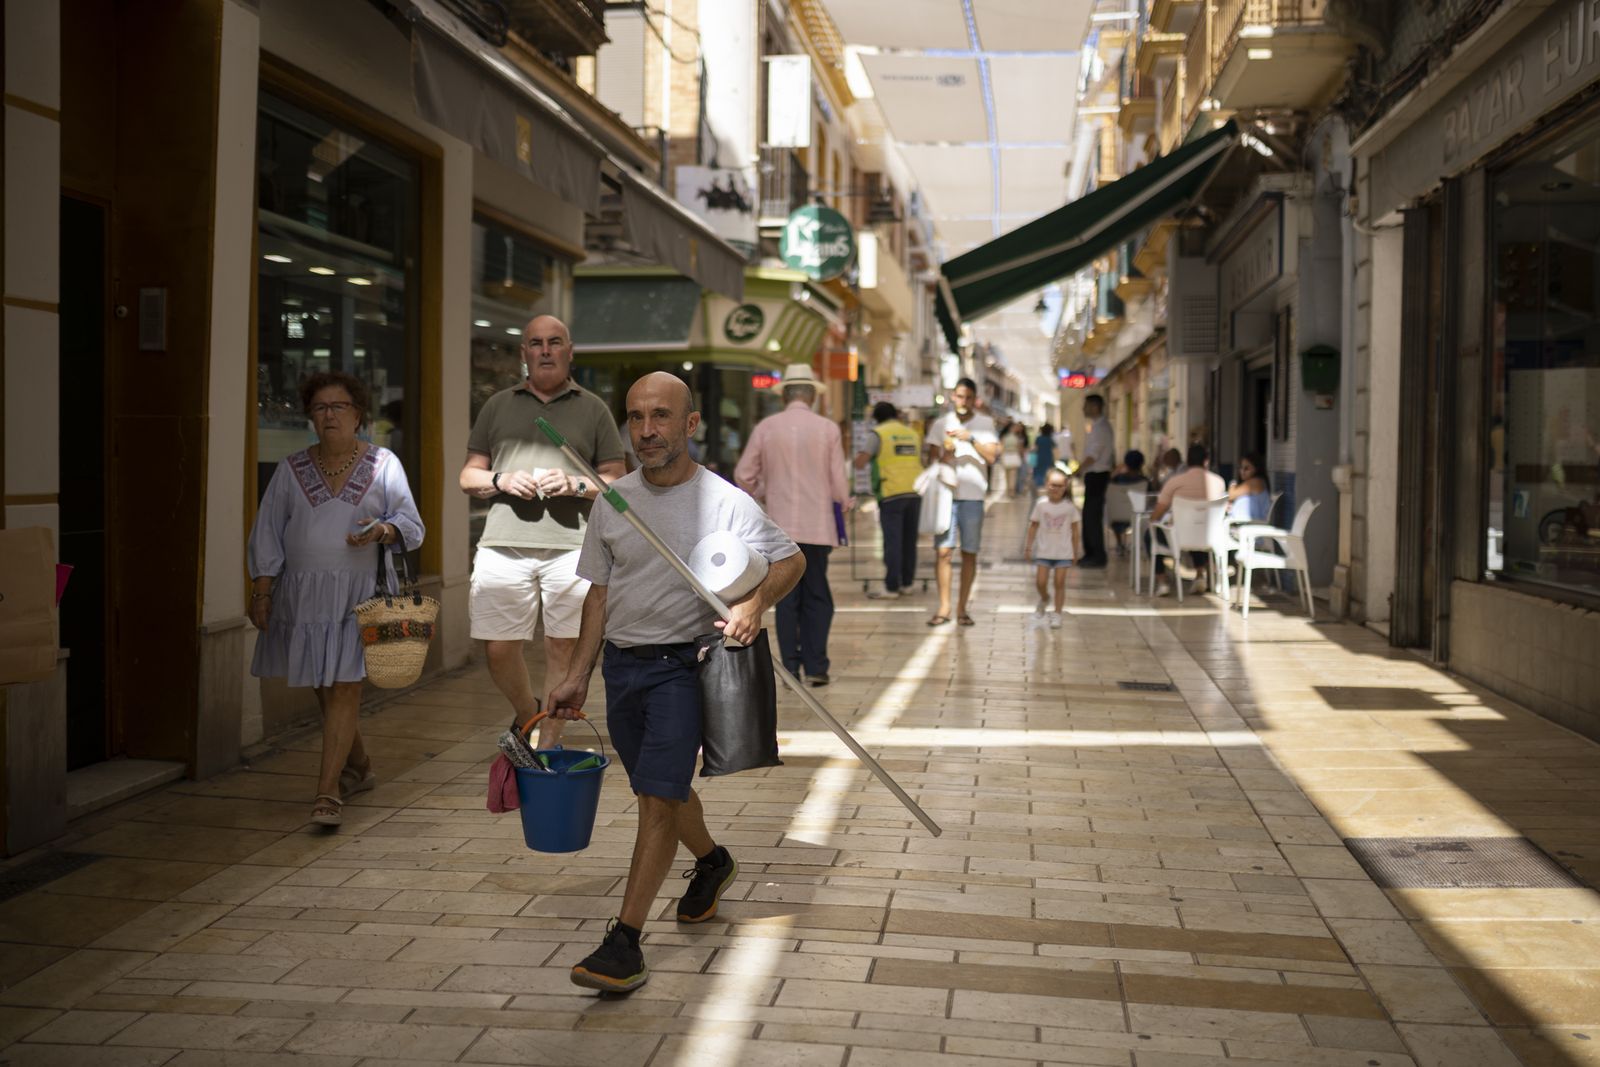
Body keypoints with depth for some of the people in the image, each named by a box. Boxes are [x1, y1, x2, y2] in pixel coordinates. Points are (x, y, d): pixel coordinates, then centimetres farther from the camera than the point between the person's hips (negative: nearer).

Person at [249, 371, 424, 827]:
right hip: (303, 593, 3)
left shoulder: (383, 464, 4)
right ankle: (358, 767, 33)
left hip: (360, 592, -3)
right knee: (323, 687, 12)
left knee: (345, 687, -10)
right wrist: (261, 589, 2)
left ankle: (328, 792, -9)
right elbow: (267, 531, 9)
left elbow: (411, 526, 3)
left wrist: (381, 530, -19)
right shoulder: (291, 469, 8)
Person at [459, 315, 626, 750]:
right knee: (498, 649, 1)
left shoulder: (592, 409, 12)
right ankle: (527, 714, 28)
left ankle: (549, 743, 13)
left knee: (563, 649, -1)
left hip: (571, 547, -1)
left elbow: (617, 482, 10)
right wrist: (500, 481, -3)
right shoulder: (498, 406, 17)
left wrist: (576, 485, -8)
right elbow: (468, 476, 18)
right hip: (503, 546, 2)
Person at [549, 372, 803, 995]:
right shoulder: (613, 501, 4)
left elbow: (791, 559, 2)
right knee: (663, 789, 19)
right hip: (621, 663, 5)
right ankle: (711, 863, 47)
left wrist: (755, 604, -19)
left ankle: (625, 942, -9)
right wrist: (578, 677, 8)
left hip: (683, 666, -5)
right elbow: (599, 593, 11)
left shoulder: (725, 503, -10)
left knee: (657, 797, -13)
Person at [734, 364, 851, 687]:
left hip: (780, 524, 1)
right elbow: (838, 481, 0)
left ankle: (791, 667, 7)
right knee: (817, 597, 8)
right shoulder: (828, 428, -2)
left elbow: (743, 475, 5)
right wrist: (845, 503, 22)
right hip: (818, 525, -1)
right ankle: (816, 666, 3)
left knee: (787, 598, 7)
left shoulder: (765, 427, 1)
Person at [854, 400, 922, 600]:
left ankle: (891, 587, -3)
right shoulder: (912, 433, 14)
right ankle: (907, 584, 17)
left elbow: (861, 463, -7)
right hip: (914, 492, 5)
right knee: (909, 541, 11)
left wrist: (858, 456, 15)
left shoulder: (878, 434, -2)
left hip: (892, 493, -5)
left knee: (892, 542, -4)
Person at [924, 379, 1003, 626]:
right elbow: (932, 460, 7)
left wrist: (971, 439, -16)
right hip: (946, 495, 0)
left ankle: (962, 608, 11)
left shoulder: (985, 423, 6)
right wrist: (945, 455, -13)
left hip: (972, 496, 0)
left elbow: (992, 456, -5)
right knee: (943, 551, -6)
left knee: (969, 554, 3)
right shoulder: (940, 424, 7)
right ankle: (944, 608, 0)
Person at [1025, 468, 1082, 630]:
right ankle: (1043, 600, 31)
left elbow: (1075, 529, 3)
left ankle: (1057, 614, 7)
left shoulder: (1070, 507, -5)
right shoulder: (1041, 504, -5)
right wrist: (1028, 547, 5)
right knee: (1040, 582, -2)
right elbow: (1033, 526, 4)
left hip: (1063, 551, -1)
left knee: (1060, 582, -2)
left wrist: (1076, 550, 4)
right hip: (1043, 550, 1)